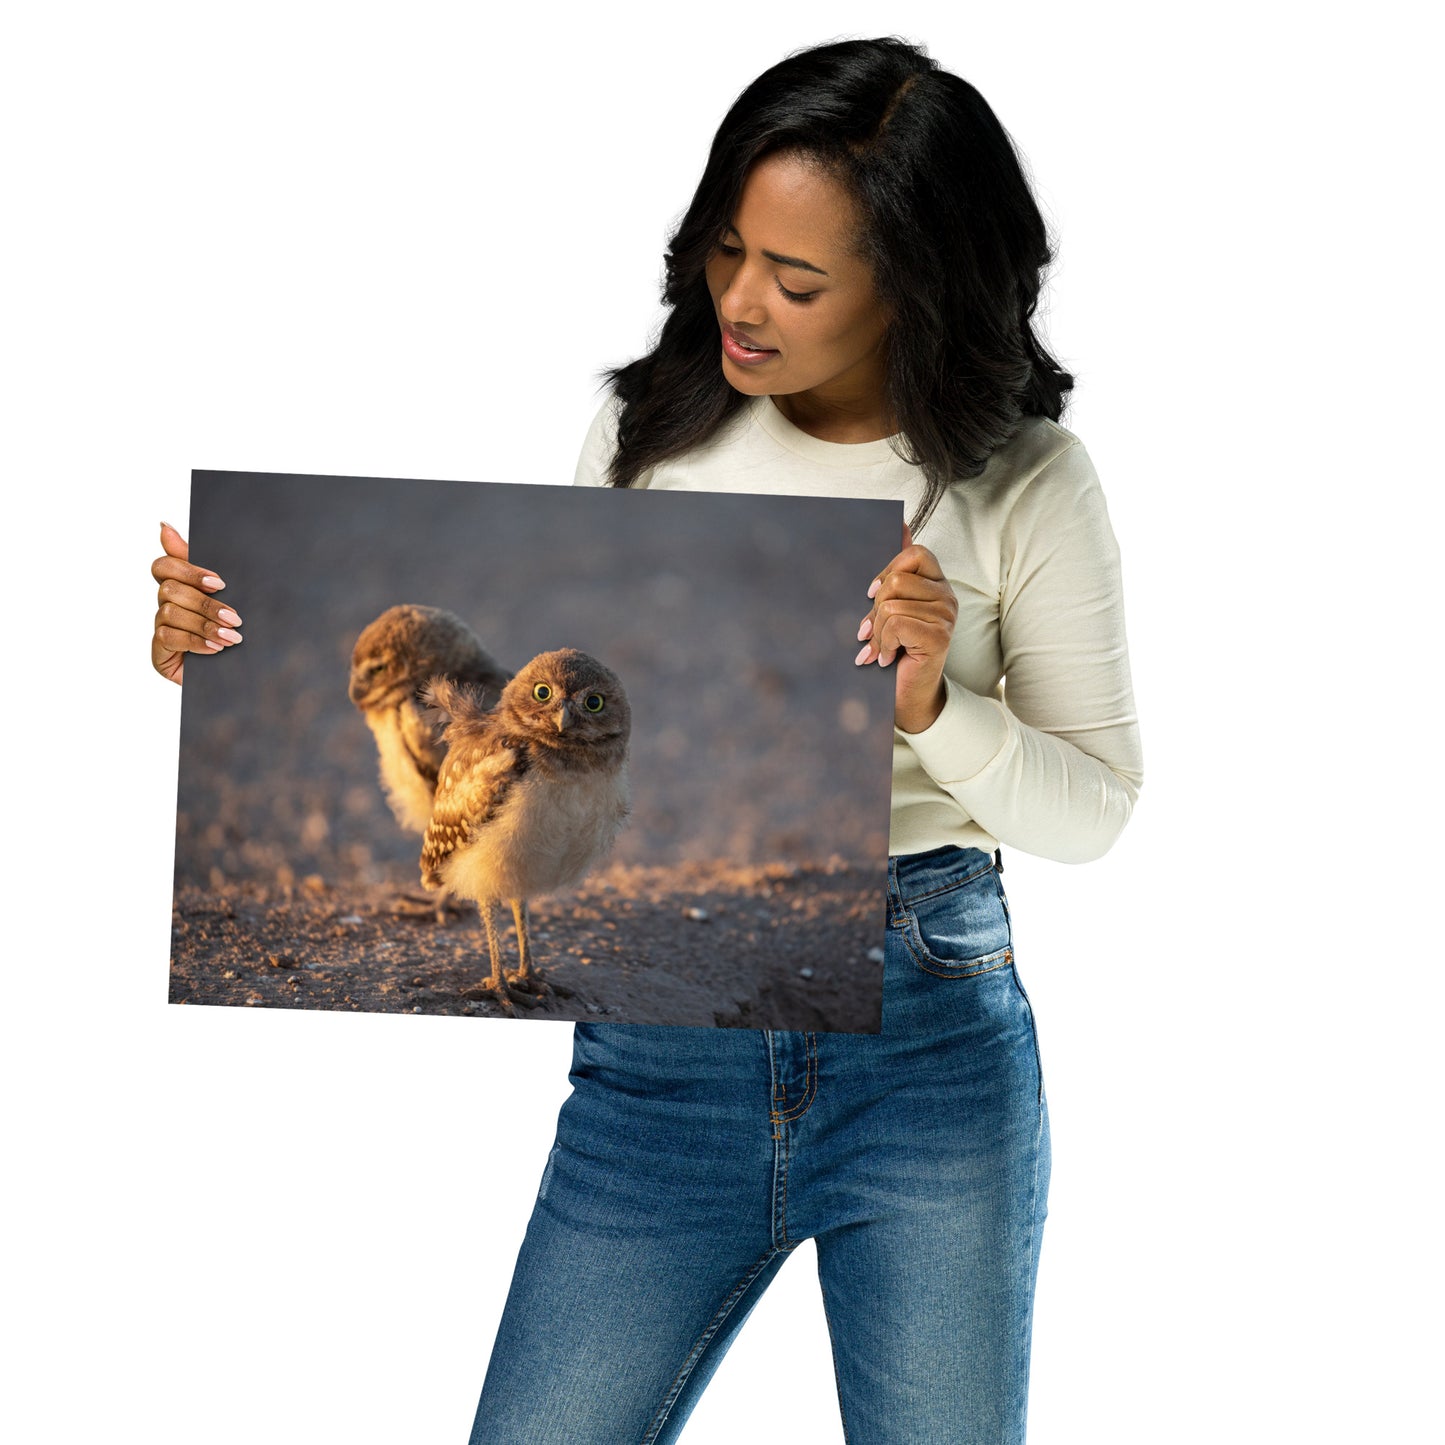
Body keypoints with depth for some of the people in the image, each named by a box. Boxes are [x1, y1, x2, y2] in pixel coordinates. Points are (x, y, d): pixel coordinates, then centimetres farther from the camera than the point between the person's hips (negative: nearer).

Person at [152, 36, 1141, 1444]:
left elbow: (1093, 809, 1)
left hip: (930, 1036, -1)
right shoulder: (649, 433, 2)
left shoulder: (1022, 483, -3)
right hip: (661, 1045, 2)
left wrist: (933, 707, -18)